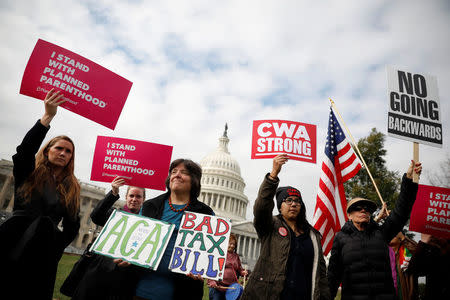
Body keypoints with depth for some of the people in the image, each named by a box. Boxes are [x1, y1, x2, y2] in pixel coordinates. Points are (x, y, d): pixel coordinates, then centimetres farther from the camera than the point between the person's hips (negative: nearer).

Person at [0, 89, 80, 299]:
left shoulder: (72, 187, 16)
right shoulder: (28, 172, 11)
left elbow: (72, 226, 14)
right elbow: (25, 149, -10)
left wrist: (56, 247, -2)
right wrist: (48, 117, -20)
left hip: (43, 243, 3)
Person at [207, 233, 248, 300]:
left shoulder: (236, 256, 15)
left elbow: (239, 269, 25)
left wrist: (242, 272, 3)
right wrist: (212, 282, -15)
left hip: (231, 287, 5)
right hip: (217, 286, -5)